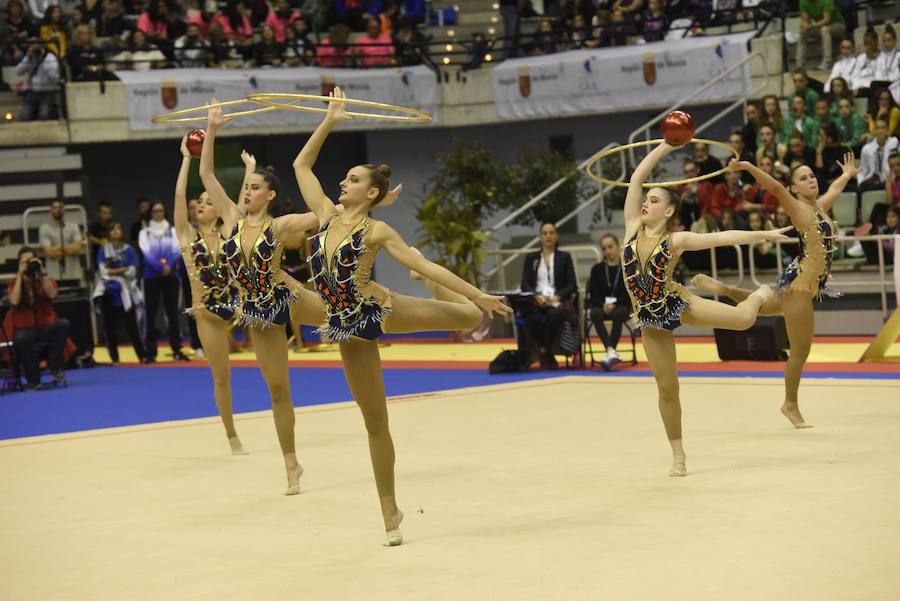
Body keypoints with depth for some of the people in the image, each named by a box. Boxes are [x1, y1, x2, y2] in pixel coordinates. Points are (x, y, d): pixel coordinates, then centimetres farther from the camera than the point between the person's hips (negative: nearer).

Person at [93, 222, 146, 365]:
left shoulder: (129, 250, 4)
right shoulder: (103, 249, 6)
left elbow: (132, 272, -2)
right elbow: (103, 271, -2)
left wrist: (112, 271, -8)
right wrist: (123, 270, -8)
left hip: (125, 293, -1)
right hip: (108, 292, 1)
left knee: (131, 326, -3)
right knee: (110, 327, 1)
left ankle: (143, 356, 3)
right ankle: (114, 358, 9)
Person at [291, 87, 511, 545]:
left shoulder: (377, 231, -9)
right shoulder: (327, 216, 3)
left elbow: (425, 266, -10)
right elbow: (302, 165, 8)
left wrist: (479, 295, -13)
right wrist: (329, 121, 5)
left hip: (379, 310, -3)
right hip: (349, 327, 3)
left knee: (471, 317, -14)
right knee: (375, 421, 7)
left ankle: (461, 303, 29)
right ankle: (390, 514, 17)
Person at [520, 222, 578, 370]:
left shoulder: (564, 257, 15)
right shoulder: (531, 258, 19)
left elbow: (572, 286, 6)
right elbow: (525, 285, 8)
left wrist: (557, 297, -13)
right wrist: (537, 296, -14)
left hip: (558, 301, -1)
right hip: (536, 301, 1)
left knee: (553, 316, -39)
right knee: (532, 319, -36)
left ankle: (544, 352, -23)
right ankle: (549, 357, -21)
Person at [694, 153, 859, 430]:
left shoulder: (821, 206, 13)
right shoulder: (798, 208, -11)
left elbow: (836, 188, 34)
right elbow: (776, 188, -27)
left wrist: (848, 173, 53)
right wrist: (748, 167, -38)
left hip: (809, 283, 9)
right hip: (799, 282, -9)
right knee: (800, 351, -1)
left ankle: (721, 288, 41)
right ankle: (791, 405, 13)